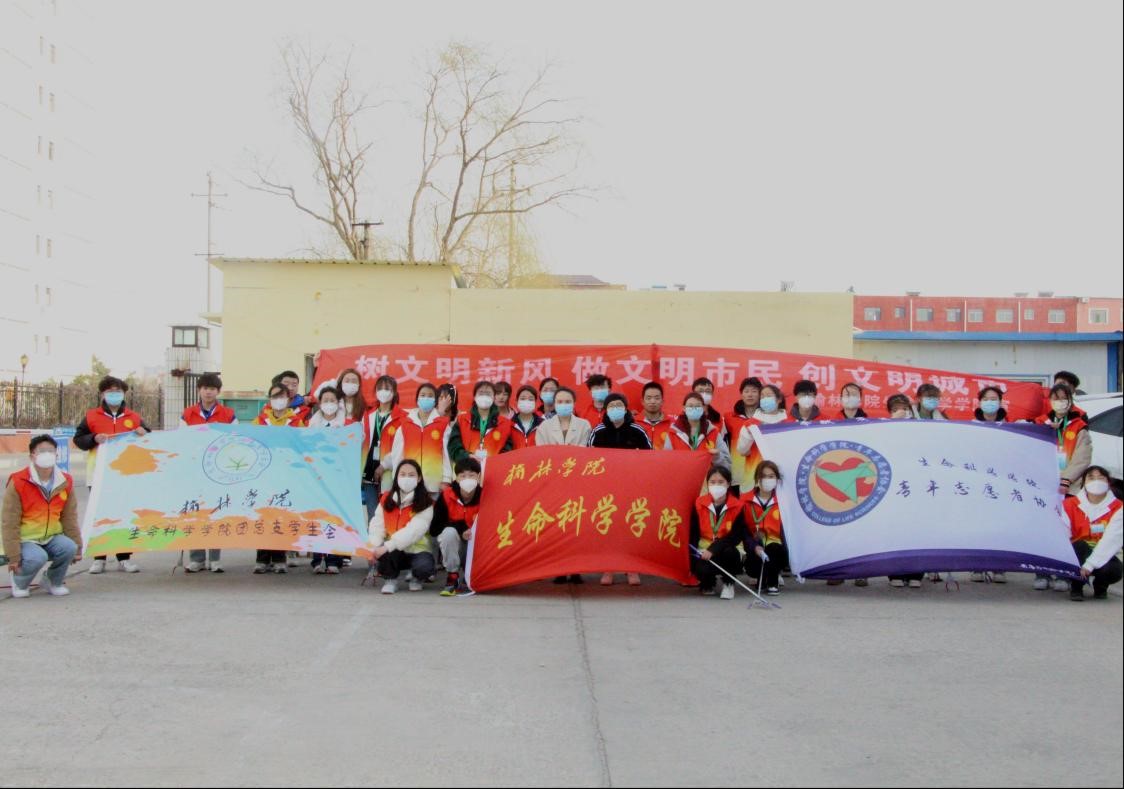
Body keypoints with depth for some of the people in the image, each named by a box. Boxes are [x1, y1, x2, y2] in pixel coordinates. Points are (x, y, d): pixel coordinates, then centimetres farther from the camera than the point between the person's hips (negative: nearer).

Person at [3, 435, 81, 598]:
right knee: (37, 558, -34)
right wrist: (13, 556, -14)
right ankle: (19, 582, 2)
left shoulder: (65, 482, -1)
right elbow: (9, 523, -12)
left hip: (52, 537, 4)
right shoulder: (17, 483, -15)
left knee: (69, 547, -27)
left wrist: (77, 547, 8)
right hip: (25, 539, -4)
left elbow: (70, 518, 7)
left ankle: (54, 581, 4)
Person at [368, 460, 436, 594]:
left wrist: (387, 546, -31)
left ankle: (415, 578, 5)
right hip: (393, 553, 2)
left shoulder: (425, 504, -10)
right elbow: (377, 525, -5)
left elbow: (414, 531, -22)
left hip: (416, 550, -2)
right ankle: (390, 579, -2)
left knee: (425, 566, -36)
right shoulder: (386, 499, 3)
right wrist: (375, 546, -25)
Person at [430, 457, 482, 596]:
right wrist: (460, 528, -27)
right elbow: (434, 529, -18)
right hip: (450, 542, -1)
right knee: (449, 532, -34)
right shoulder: (446, 496, -19)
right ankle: (452, 577, -17)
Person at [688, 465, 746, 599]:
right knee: (702, 569, -31)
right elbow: (693, 533, 0)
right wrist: (694, 556, -13)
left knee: (729, 552, -36)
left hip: (726, 549, 0)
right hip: (704, 551, 0)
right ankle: (709, 582, 10)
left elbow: (736, 536, -15)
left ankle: (728, 583, -3)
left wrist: (713, 550, -26)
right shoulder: (699, 504, -4)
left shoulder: (737, 506, -9)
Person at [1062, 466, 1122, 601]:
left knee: (1113, 570, -32)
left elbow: (1112, 540, -23)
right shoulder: (1070, 505, -7)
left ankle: (1100, 586, 5)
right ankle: (1076, 587, -10)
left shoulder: (1118, 508, -10)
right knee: (1078, 546, -33)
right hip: (1077, 555, 0)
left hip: (1103, 555, 0)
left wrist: (1090, 565, -34)